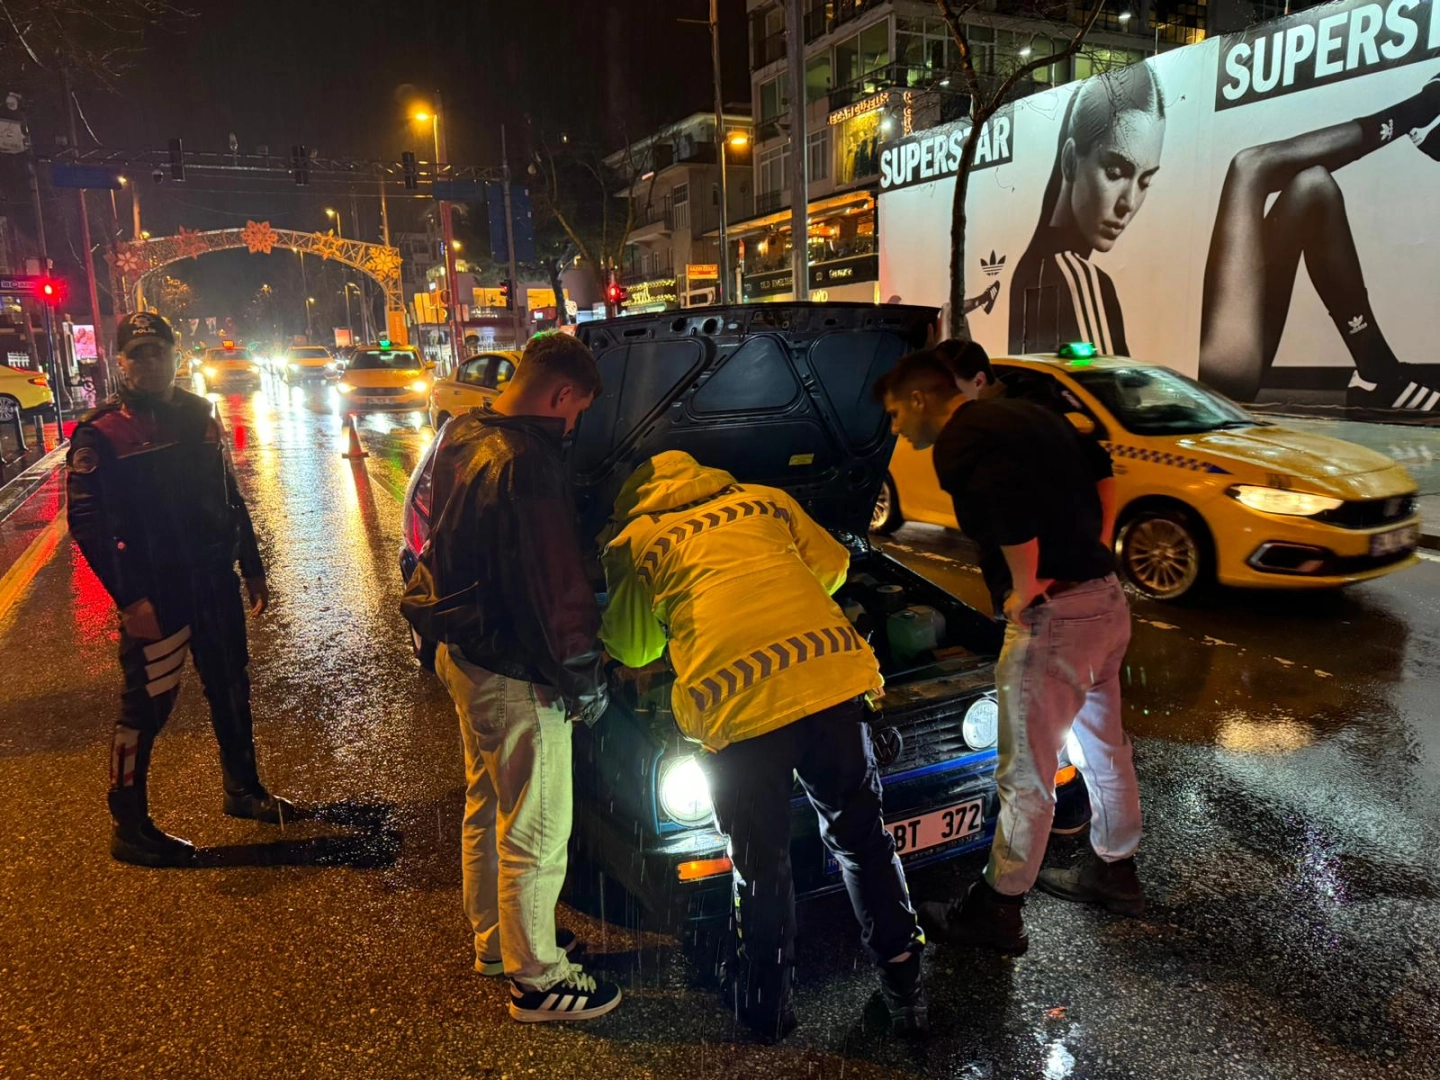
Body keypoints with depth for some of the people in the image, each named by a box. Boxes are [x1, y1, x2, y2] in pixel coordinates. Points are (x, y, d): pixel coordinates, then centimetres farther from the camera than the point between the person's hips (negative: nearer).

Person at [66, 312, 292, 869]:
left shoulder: (197, 414, 8)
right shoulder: (100, 434, -10)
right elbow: (86, 523, -14)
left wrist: (252, 567, 14)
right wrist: (129, 599, -20)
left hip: (214, 580, 6)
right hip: (155, 592, -6)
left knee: (230, 688, 16)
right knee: (146, 705, 0)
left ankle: (243, 790, 35)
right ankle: (129, 828, 16)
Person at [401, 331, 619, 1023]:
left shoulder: (462, 434, 4)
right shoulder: (527, 466, -27)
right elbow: (556, 592, -25)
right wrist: (585, 682, -14)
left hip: (459, 651, 10)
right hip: (513, 677, -10)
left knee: (485, 806, 25)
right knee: (535, 833, 7)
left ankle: (493, 940, 44)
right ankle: (537, 980, 25)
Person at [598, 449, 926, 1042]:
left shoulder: (632, 543, 19)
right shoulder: (766, 500, 26)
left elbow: (632, 648, 28)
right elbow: (832, 566, 32)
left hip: (735, 706, -3)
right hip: (832, 675, 3)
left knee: (761, 864, 16)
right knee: (861, 837, 22)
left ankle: (767, 1009, 33)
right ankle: (905, 987, 33)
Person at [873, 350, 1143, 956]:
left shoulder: (960, 441, -14)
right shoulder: (1027, 416, 15)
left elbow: (1009, 501, -33)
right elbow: (1099, 473, 19)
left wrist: (1022, 591, -19)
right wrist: (1089, 553, 15)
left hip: (1055, 615, -10)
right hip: (1106, 599, 10)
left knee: (1026, 775, 2)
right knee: (1104, 747, 24)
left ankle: (996, 913, 16)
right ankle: (1113, 873, 42)